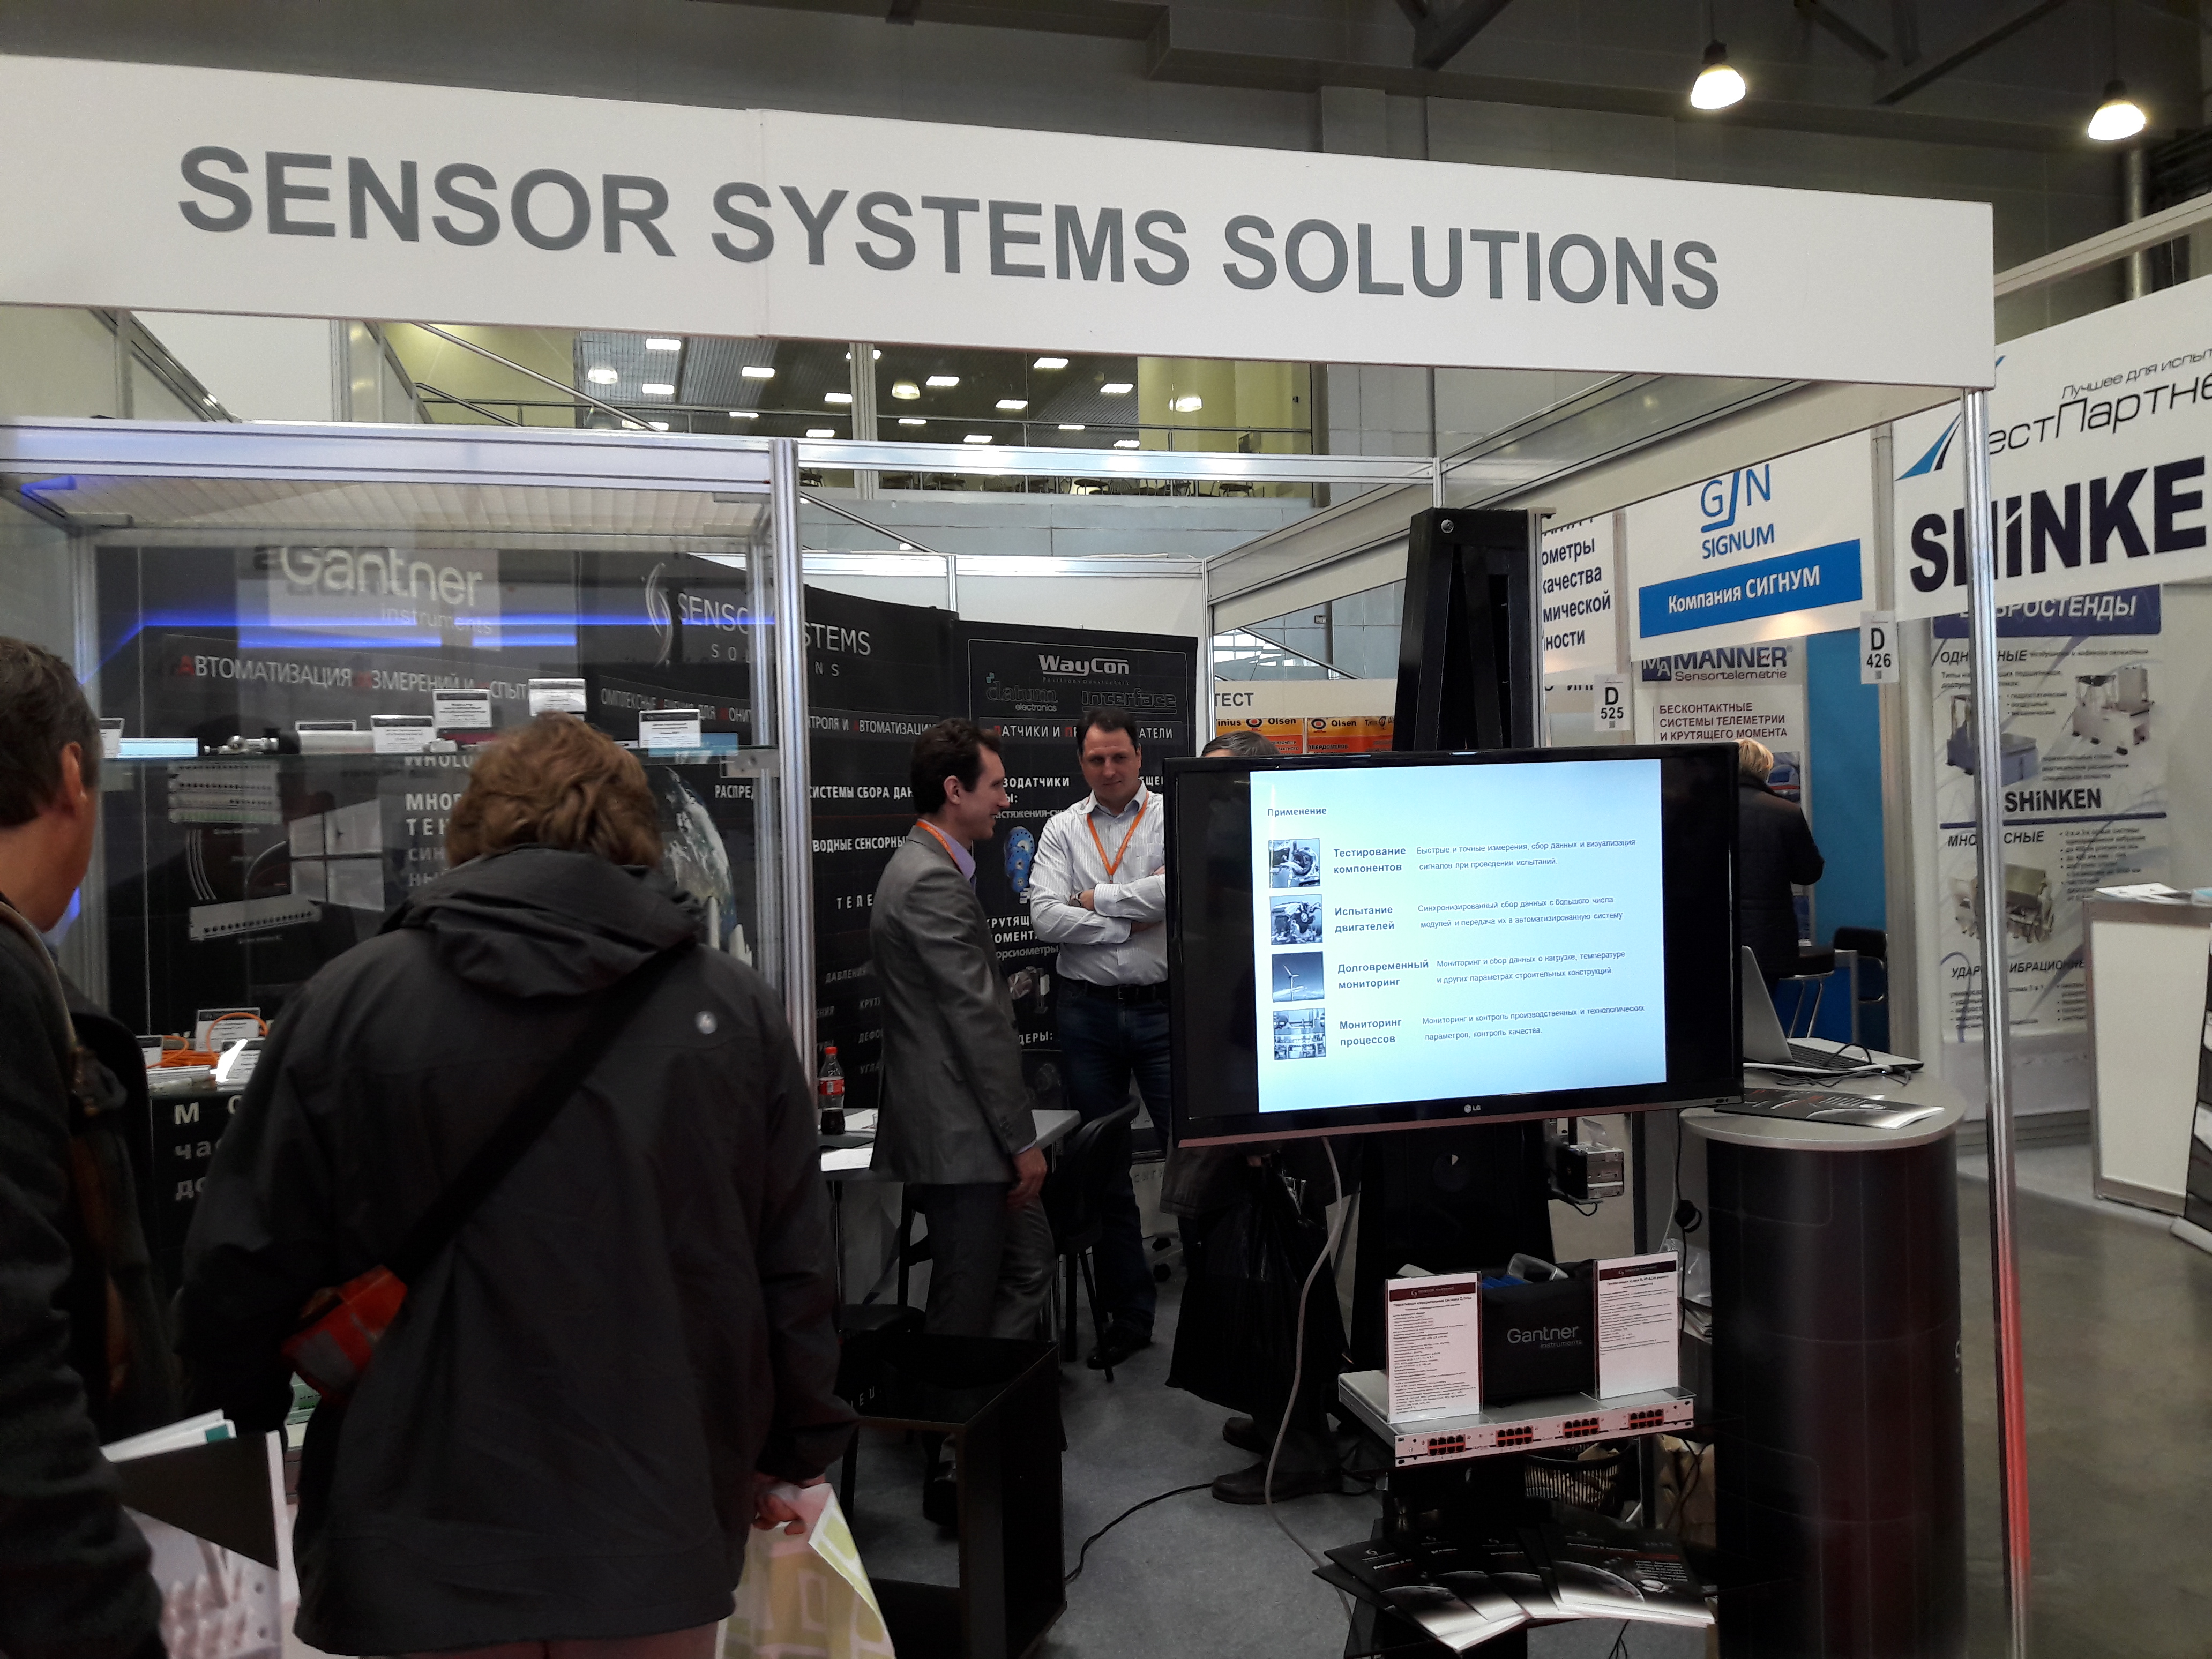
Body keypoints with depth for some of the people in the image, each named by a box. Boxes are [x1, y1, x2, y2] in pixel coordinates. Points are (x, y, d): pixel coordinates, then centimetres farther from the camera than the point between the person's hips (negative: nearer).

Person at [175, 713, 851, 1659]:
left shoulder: (349, 1000, -6)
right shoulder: (732, 1010, -3)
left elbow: (244, 1261, -2)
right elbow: (795, 1270, 0)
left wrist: (249, 1405, 19)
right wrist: (790, 1454, 15)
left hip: (422, 1540, 0)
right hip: (658, 1539, 1)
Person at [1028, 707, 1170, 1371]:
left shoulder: (1173, 818, 0)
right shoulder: (1062, 830, 7)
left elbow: (1181, 887, -19)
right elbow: (1046, 918, -6)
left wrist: (1097, 899, -10)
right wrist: (1133, 922, -11)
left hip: (1162, 1007, -3)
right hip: (1088, 1011, 3)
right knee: (1106, 1167, 11)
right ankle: (1128, 1313, 23)